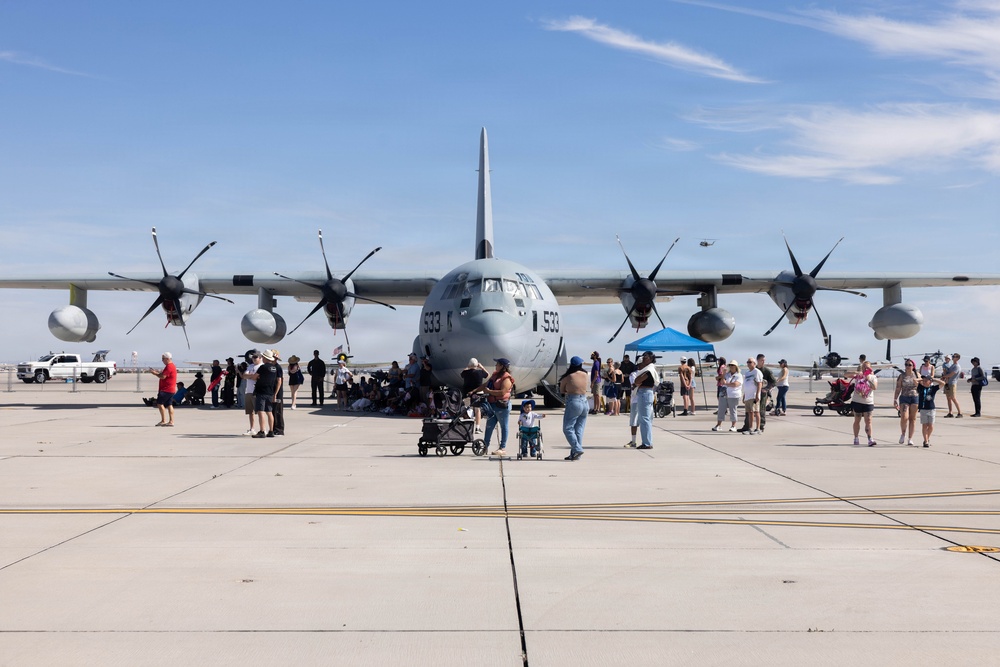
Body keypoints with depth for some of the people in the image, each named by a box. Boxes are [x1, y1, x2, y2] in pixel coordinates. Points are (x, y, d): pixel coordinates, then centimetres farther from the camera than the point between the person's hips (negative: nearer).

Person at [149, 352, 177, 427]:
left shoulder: (169, 367, -15)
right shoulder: (172, 366, 19)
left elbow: (163, 376, -21)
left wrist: (154, 373, -8)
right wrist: (158, 372, 14)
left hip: (166, 390, -10)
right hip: (171, 390, 10)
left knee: (160, 403, -7)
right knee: (169, 405, 8)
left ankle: (163, 420, -8)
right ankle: (171, 421, 6)